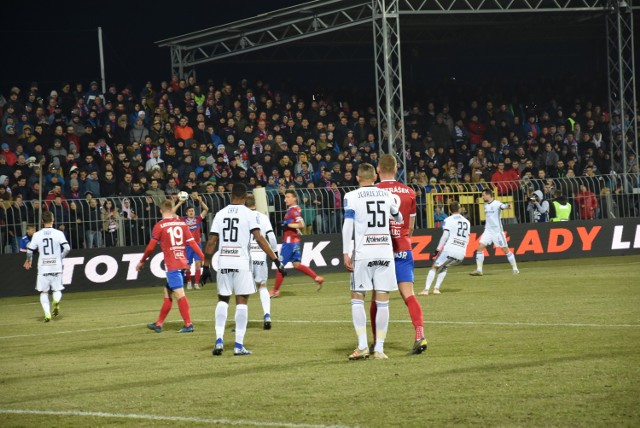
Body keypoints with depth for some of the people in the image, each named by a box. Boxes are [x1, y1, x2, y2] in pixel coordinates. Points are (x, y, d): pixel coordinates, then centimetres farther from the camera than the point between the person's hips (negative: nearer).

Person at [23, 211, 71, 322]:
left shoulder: (37, 235, -1)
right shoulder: (58, 233, -4)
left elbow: (30, 250, 1)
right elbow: (67, 248, -11)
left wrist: (29, 261, 21)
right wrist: (60, 257, 9)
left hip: (43, 268, 0)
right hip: (56, 266, 0)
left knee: (44, 292, 10)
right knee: (57, 289, 14)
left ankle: (47, 313, -8)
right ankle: (56, 301, -19)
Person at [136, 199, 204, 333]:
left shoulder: (159, 226, -6)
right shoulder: (182, 224, 7)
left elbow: (150, 247, -4)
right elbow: (192, 243, 2)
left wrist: (141, 262, 9)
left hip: (171, 265, -6)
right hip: (182, 263, 6)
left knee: (179, 294, -7)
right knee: (168, 294, 14)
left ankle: (188, 324, -11)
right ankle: (159, 324, 22)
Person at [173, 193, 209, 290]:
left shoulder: (198, 219, 5)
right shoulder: (183, 220, 2)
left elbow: (206, 209, -2)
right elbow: (172, 213, -5)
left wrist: (200, 200, -13)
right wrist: (180, 203, -8)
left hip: (197, 244, 0)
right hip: (187, 245, 0)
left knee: (198, 264, -10)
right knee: (187, 266, 6)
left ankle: (196, 283, -3)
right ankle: (189, 282, 27)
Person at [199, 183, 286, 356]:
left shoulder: (220, 214, 7)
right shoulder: (249, 214, -3)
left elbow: (211, 242, 5)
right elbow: (259, 239, -12)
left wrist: (206, 267, 11)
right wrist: (276, 260, -12)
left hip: (223, 263, 3)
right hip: (241, 263, -3)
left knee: (223, 299, 15)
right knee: (242, 301, 2)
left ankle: (219, 340, 1)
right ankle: (239, 345, -2)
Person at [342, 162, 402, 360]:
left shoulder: (351, 197, -1)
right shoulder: (386, 194, 9)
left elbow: (348, 225, -10)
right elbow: (399, 219, 25)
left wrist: (346, 253, -9)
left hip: (363, 253, -2)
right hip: (385, 251, 2)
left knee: (357, 298, 8)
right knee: (382, 302, 4)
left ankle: (362, 345, -2)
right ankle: (379, 349, 4)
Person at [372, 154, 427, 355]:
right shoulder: (409, 192, 6)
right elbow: (411, 227, 12)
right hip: (403, 249, 2)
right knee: (408, 294, -3)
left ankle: (376, 343, 13)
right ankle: (420, 334, -23)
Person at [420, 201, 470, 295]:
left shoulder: (448, 220, 0)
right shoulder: (467, 222, 18)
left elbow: (445, 236, -9)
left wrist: (437, 250, -5)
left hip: (449, 250, -5)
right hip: (461, 254, 5)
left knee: (434, 267, 8)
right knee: (444, 267, 29)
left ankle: (426, 289, -5)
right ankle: (436, 288, 18)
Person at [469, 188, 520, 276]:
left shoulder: (497, 204, -15)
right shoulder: (486, 204, 9)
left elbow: (503, 206, -37)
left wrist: (508, 206, -58)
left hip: (497, 231, -6)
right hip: (488, 230, 6)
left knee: (505, 249, 0)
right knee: (480, 247, -7)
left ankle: (515, 268, 14)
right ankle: (479, 270, -5)